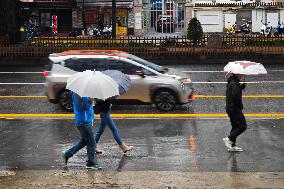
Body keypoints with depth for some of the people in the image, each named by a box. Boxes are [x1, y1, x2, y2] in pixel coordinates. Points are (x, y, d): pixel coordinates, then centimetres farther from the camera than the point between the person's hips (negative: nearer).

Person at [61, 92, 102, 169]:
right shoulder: (77, 93, -18)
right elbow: (79, 107, -25)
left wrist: (91, 101, 4)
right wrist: (89, 101, -24)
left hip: (87, 121, 10)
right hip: (83, 122, -10)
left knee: (84, 141, 20)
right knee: (91, 142, -2)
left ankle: (67, 154, 29)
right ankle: (91, 163, 10)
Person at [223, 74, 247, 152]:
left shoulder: (231, 82, 13)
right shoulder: (234, 83, -19)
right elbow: (235, 96, -27)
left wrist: (242, 86, 6)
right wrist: (240, 106, -14)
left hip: (230, 108, 10)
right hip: (235, 109, -10)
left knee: (235, 126, 15)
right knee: (243, 126, -6)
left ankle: (232, 145, 18)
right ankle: (229, 139, -8)